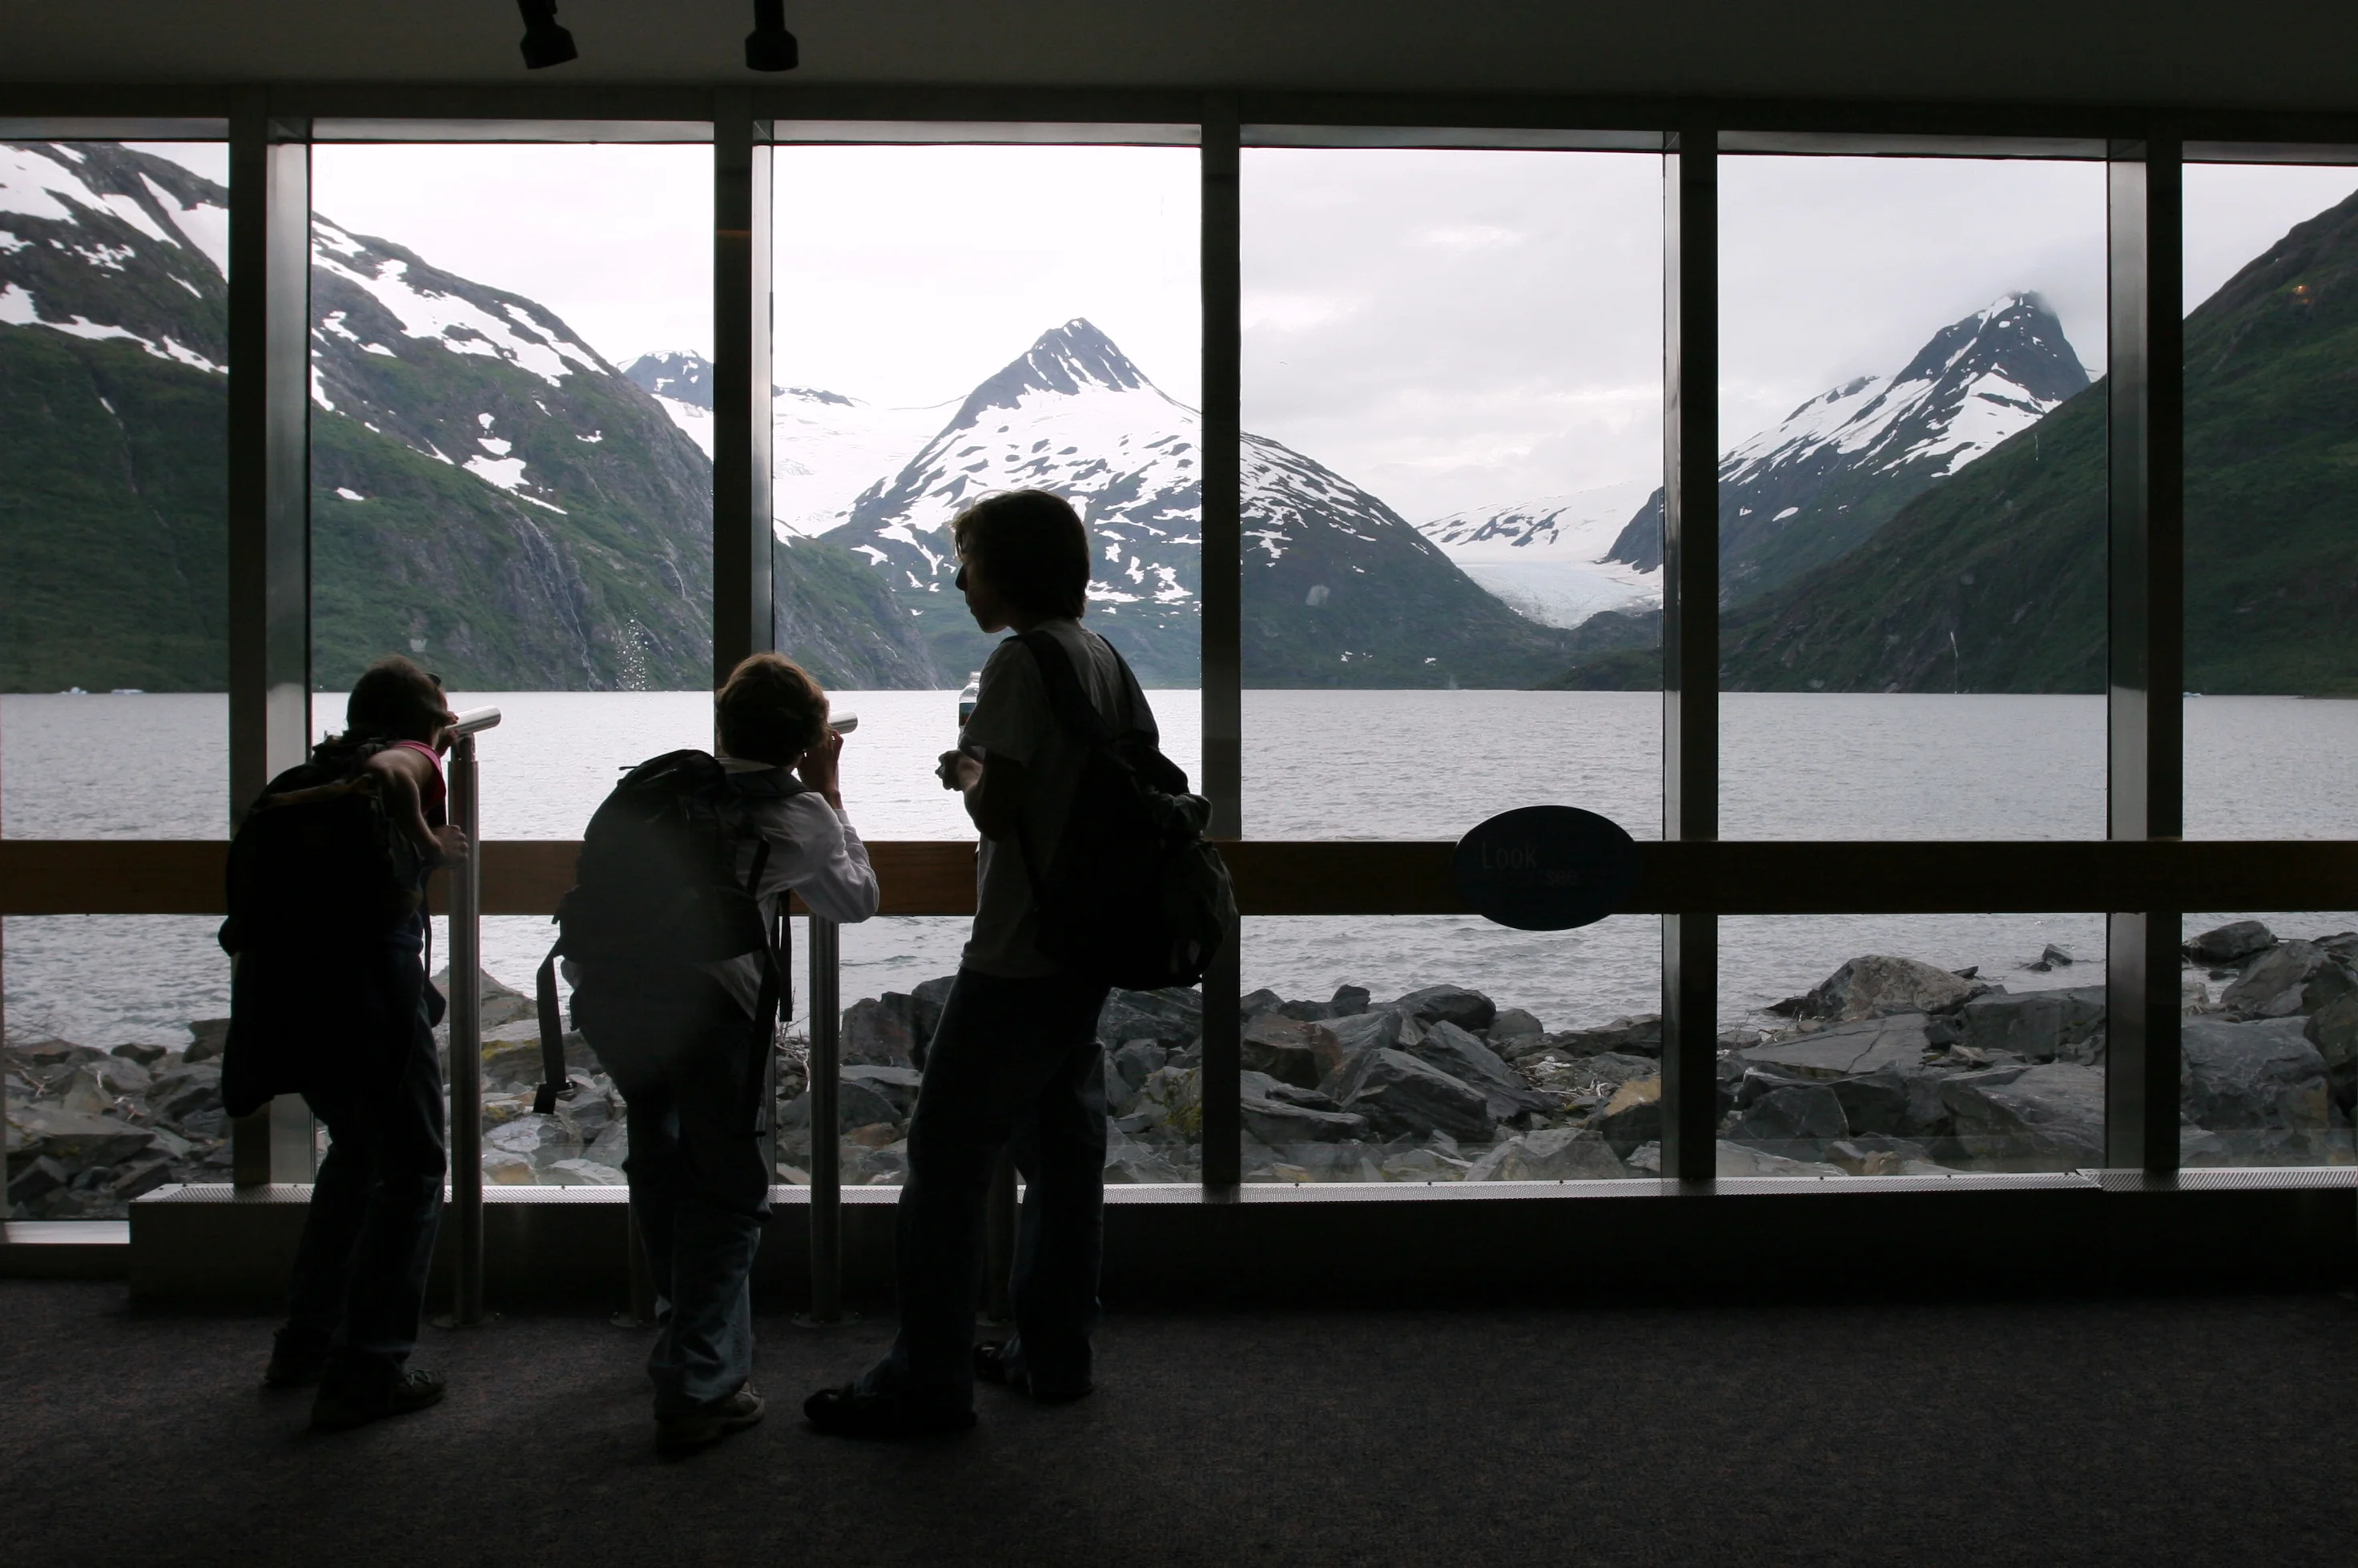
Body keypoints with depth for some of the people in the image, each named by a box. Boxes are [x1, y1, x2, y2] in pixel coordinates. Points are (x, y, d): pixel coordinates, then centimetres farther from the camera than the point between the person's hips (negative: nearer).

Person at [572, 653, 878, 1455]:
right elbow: (857, 901, 28)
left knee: (659, 1159, 27)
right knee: (728, 1188, 7)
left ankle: (689, 1331, 43)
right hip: (701, 992, -5)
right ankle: (698, 1388, 3)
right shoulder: (801, 813, 12)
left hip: (601, 982, 6)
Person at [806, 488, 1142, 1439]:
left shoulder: (1022, 659, -15)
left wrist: (968, 776, 1)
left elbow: (997, 808, -22)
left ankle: (928, 1384, 6)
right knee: (1063, 1153, 15)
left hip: (1018, 959, -9)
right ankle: (1054, 1355, 25)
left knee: (945, 1161, -1)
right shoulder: (1107, 660, 11)